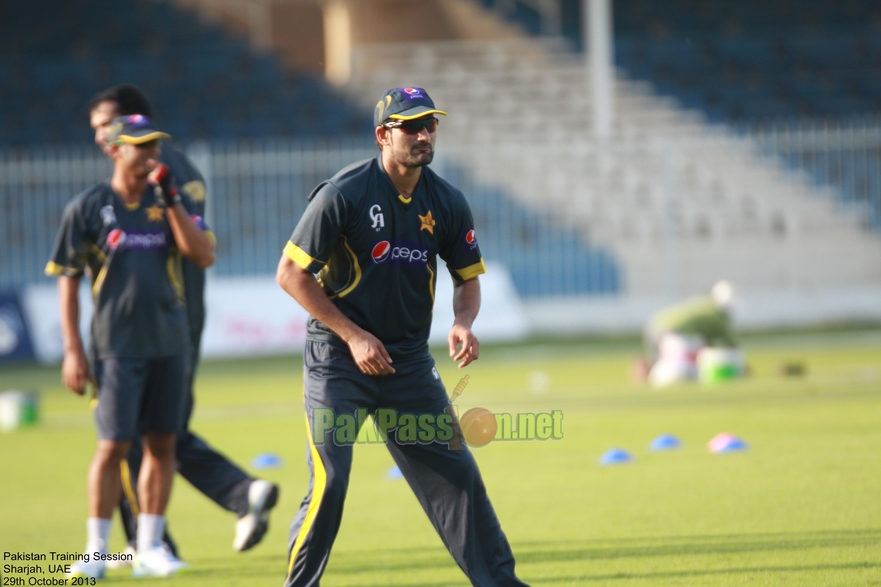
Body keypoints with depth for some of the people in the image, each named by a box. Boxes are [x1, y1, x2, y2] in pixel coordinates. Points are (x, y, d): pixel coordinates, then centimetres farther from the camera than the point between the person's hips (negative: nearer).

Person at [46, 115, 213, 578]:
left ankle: (149, 548, 13)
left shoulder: (169, 202, 8)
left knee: (162, 444, 5)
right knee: (113, 446, -6)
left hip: (169, 343, 4)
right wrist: (72, 350, -6)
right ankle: (96, 552, 2)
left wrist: (170, 201, -10)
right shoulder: (87, 208, -1)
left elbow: (204, 257, -4)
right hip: (117, 345, -4)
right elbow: (67, 279, 0)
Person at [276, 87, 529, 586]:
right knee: (329, 481, -13)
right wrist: (353, 336, -14)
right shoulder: (343, 195, -15)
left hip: (410, 359, 5)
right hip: (338, 358, -5)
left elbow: (468, 277, 13)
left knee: (457, 474, 6)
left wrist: (463, 324, -9)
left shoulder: (448, 203, 0)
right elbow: (291, 273, -11)